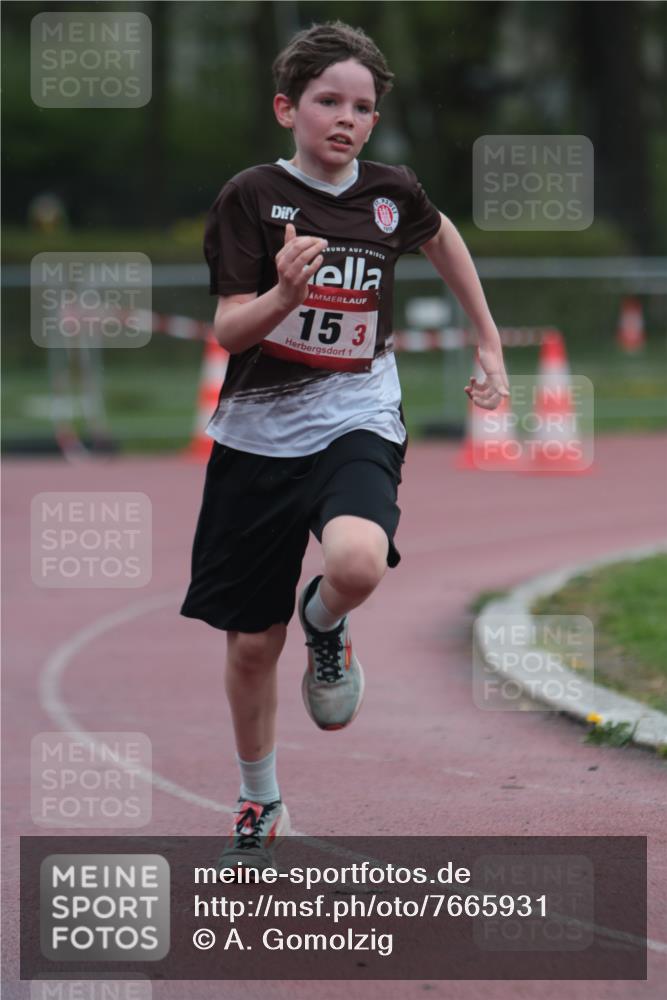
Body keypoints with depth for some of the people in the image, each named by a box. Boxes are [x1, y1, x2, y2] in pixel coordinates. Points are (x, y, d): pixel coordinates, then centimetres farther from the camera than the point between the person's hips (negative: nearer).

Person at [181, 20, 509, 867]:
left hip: (355, 423, 0)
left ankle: (325, 622, 4)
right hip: (257, 434, 0)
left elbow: (439, 237, 24)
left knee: (358, 561, -33)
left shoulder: (391, 194, 0)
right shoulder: (251, 197, -8)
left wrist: (490, 342, 24)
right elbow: (229, 329, -13)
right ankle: (259, 804, 31)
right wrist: (282, 295, -34)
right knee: (250, 643, 7)